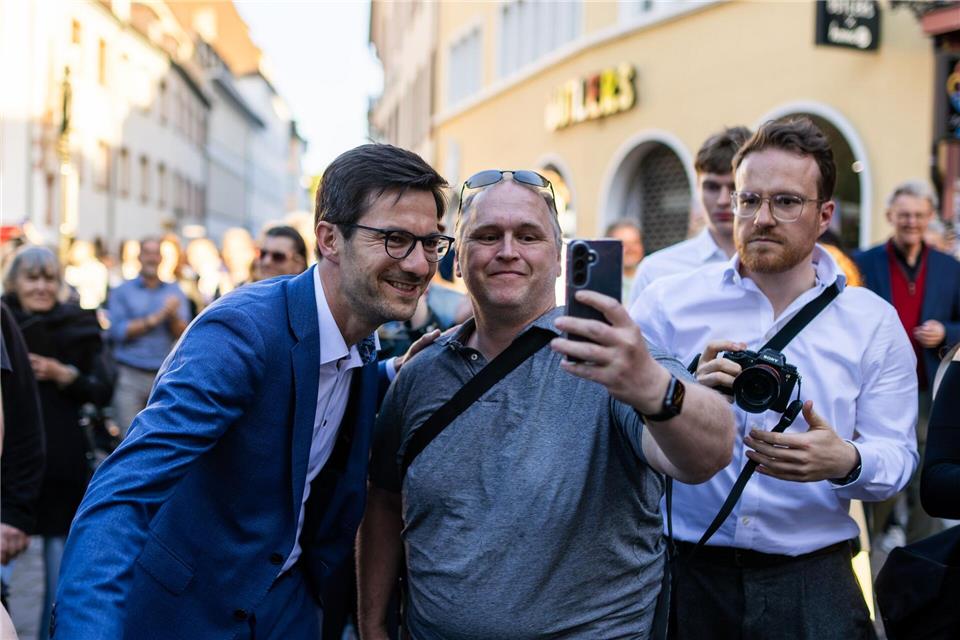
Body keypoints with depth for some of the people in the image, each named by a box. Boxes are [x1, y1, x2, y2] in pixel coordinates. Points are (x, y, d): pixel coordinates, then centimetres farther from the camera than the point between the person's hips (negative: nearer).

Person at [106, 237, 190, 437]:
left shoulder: (175, 292, 11)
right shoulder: (121, 292, 7)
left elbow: (183, 335, 5)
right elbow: (117, 331, -4)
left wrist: (173, 315, -15)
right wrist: (154, 319, -8)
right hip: (130, 375, -2)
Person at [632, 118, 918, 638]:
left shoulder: (873, 322, 4)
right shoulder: (668, 302, 0)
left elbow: (897, 456, 0)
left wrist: (847, 463, -21)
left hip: (811, 580, 1)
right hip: (684, 572, 0)